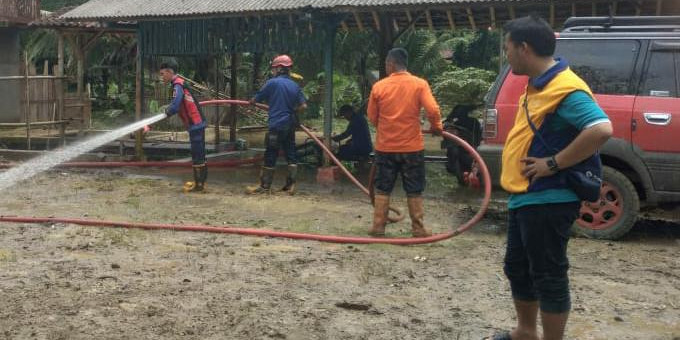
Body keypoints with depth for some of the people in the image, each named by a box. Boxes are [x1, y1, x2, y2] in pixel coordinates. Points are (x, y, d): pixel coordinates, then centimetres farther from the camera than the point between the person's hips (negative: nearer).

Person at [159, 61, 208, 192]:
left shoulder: (178, 85, -15)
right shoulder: (179, 82, 13)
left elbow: (175, 106, -24)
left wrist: (168, 112, -5)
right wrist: (170, 109, 9)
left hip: (195, 124, -10)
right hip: (197, 123, 10)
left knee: (197, 155, -4)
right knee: (199, 154, 15)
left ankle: (199, 184, 2)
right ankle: (200, 181, 24)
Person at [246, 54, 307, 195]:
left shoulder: (272, 83, -9)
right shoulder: (295, 86, 6)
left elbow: (256, 99, 0)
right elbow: (303, 105, 4)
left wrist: (250, 102, 21)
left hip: (276, 125, -6)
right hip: (290, 125, 6)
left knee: (270, 156, 1)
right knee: (290, 154, 10)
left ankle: (264, 186, 7)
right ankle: (291, 185, 10)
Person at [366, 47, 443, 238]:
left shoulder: (379, 87, -3)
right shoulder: (419, 84, -6)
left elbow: (372, 118, 5)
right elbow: (433, 110, -15)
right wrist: (436, 127, 3)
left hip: (385, 147, 1)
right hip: (412, 147, -1)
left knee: (382, 189, 11)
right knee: (414, 190, 8)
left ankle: (378, 227, 13)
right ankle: (418, 229, 11)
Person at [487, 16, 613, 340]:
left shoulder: (564, 87, -19)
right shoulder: (538, 86, 12)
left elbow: (601, 129, -31)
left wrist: (553, 164, -25)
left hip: (547, 201, -10)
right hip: (525, 197, 10)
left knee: (547, 275, 0)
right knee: (517, 268, 20)